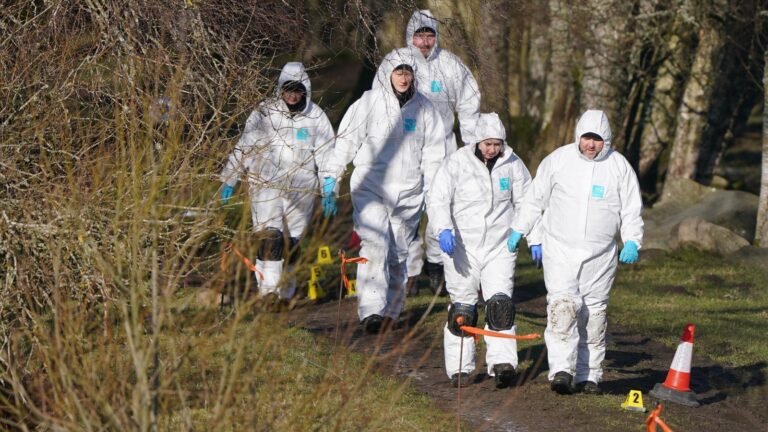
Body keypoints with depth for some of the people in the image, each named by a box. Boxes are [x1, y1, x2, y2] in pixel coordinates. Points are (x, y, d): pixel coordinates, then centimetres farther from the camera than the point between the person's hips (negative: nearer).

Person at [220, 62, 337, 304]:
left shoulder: (316, 117, 4)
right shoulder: (264, 114, 1)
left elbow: (326, 157, 9)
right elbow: (243, 148, 7)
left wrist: (329, 191, 5)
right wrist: (229, 181, 6)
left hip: (301, 189, 2)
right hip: (266, 185, -2)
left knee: (292, 243, 7)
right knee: (269, 238, -16)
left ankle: (286, 293, 18)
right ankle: (268, 290, -18)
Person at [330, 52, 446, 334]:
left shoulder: (424, 109, 7)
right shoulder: (369, 102, -1)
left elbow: (433, 152, 12)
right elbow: (347, 140, 3)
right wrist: (332, 177, 2)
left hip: (408, 192, 3)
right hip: (370, 186, -3)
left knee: (398, 252, 7)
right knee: (374, 245, -17)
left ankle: (391, 309, 18)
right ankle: (371, 310, -24)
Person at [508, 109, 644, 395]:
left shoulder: (619, 166, 2)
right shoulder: (558, 160, 1)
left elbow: (632, 210, 6)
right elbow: (535, 197, 11)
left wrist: (632, 241, -7)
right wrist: (519, 229, 12)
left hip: (600, 254, 1)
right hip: (560, 249, -1)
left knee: (593, 312, 5)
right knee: (562, 305, -17)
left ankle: (588, 376, 12)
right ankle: (562, 370, -24)